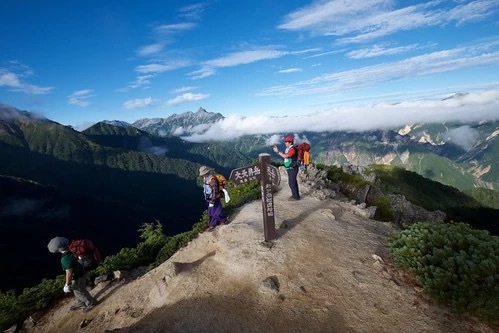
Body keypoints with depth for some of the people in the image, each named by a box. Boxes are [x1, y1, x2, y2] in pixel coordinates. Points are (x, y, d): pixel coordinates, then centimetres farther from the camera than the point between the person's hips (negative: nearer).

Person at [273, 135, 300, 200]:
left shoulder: (292, 149, -20)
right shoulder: (288, 149, 12)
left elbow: (285, 156, -28)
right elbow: (283, 155, 11)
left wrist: (277, 151, -23)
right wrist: (277, 150, 2)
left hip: (293, 168, -10)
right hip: (290, 168, 10)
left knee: (292, 183, -5)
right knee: (293, 182, 18)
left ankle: (296, 196, 6)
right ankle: (295, 195, 29)